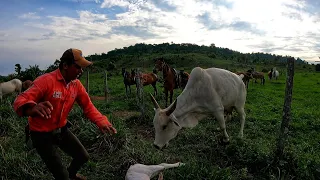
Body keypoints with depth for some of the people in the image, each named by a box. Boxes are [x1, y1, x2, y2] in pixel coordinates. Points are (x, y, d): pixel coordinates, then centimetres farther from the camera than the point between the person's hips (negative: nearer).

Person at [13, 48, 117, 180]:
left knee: (83, 156, 18)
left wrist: (102, 122, -18)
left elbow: (88, 106, -2)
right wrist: (33, 108, -57)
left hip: (61, 130, 7)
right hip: (42, 134, -6)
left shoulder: (76, 84, -5)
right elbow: (20, 101, -33)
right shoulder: (46, 80, -25)